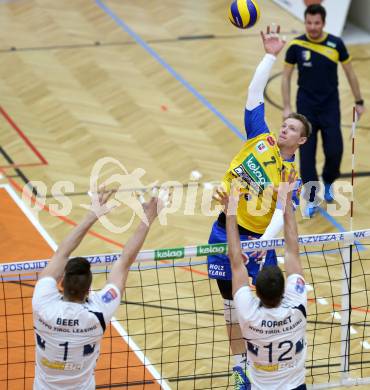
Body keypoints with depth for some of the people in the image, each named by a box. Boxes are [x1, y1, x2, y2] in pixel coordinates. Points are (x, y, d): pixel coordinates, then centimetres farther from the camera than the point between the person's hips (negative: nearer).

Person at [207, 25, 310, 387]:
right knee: (231, 301, 8)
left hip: (259, 238, -3)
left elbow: (281, 214, -18)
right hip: (226, 230, 3)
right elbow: (255, 91, 0)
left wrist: (265, 242, -35)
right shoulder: (260, 138, 2)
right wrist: (271, 55, -6)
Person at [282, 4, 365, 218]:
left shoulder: (336, 44, -7)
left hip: (330, 107, 0)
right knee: (307, 155, -3)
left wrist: (359, 101, 9)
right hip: (306, 107, 0)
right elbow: (286, 77, 2)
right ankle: (312, 200, 9)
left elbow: (350, 73, 5)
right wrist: (287, 107, -3)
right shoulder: (296, 45, -8)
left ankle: (328, 182, 28)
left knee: (334, 151, -5)